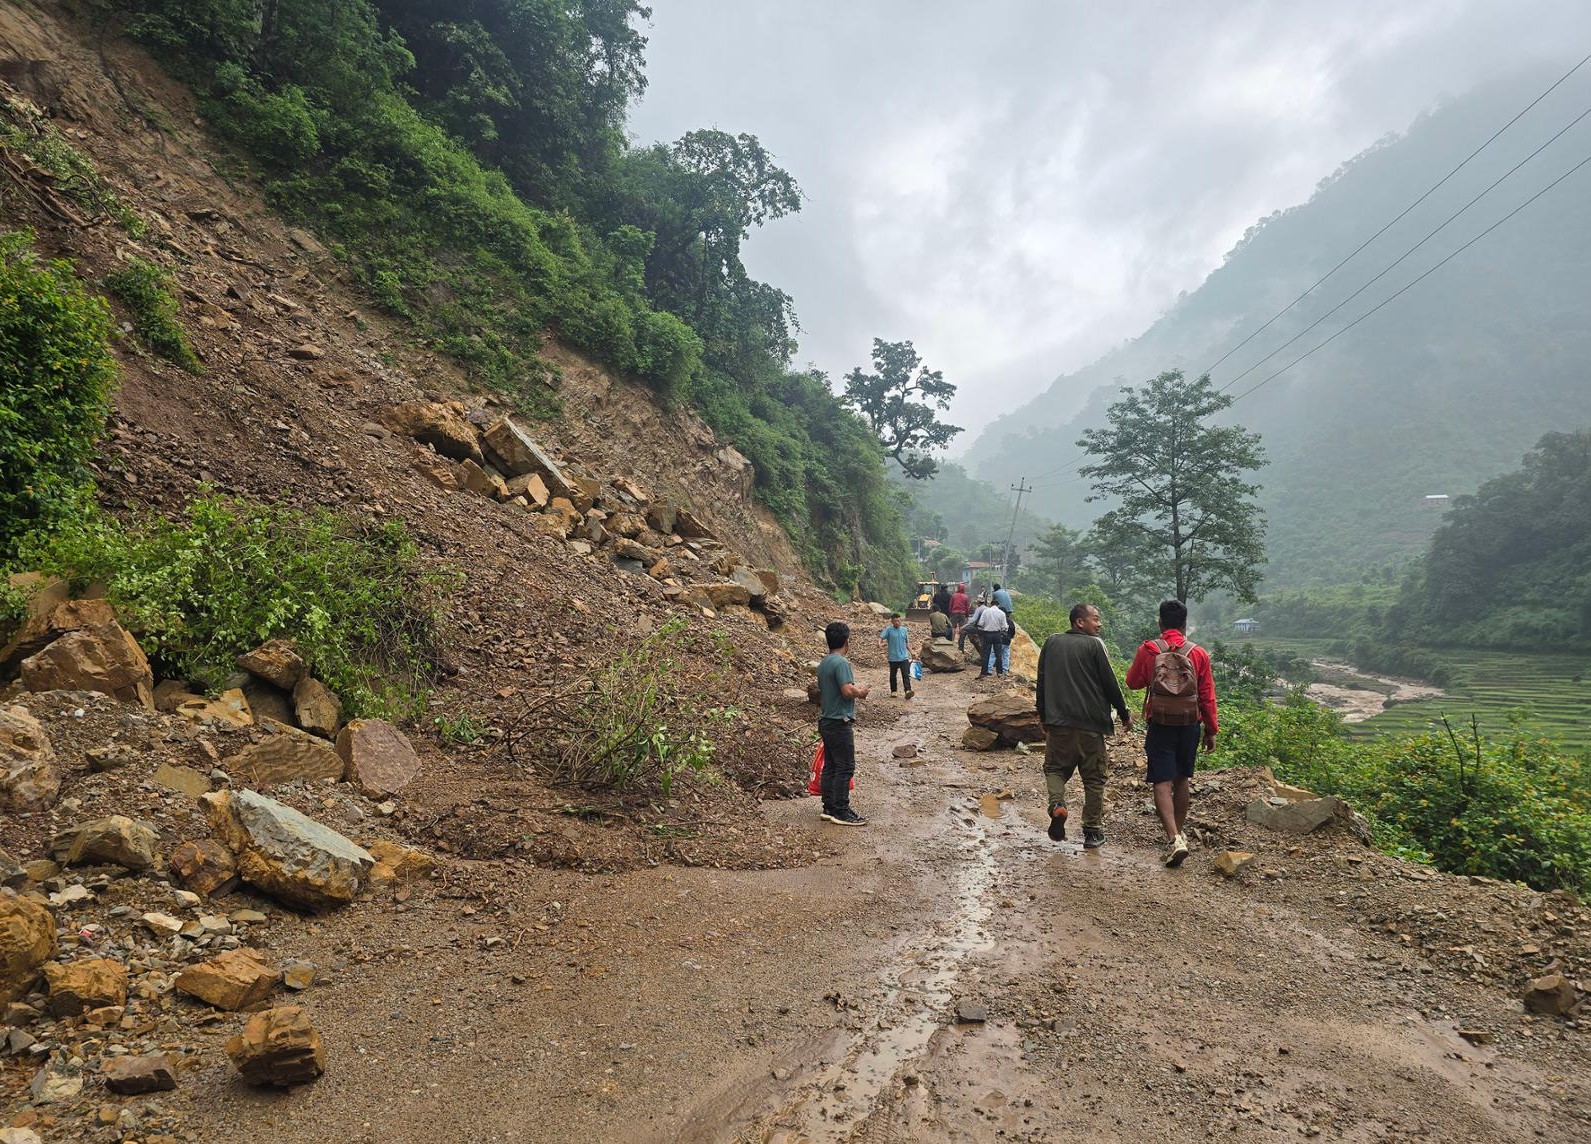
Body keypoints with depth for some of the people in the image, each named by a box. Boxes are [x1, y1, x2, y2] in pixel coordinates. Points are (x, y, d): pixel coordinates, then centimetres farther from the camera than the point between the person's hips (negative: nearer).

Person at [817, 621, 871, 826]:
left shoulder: (823, 663, 12)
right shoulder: (841, 663, -17)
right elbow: (847, 690, -27)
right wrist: (861, 692, -7)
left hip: (826, 721, 9)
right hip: (839, 723, -9)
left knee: (830, 766, 12)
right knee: (845, 768, -4)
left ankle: (829, 808, 17)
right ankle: (841, 812, -1)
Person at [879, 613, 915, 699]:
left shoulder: (904, 630, 7)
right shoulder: (889, 630, -3)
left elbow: (907, 643, 16)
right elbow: (881, 637, -13)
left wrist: (912, 653, 12)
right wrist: (880, 643, -34)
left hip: (904, 657, 1)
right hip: (893, 657, -1)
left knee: (906, 674, -9)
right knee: (893, 675, 10)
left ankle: (908, 690, -15)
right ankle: (893, 691, 23)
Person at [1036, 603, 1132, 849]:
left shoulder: (1052, 642, 8)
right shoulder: (1094, 644, -6)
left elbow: (1041, 683, 12)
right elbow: (1110, 683, -5)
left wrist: (1043, 717, 21)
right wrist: (1124, 714, 8)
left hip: (1057, 722, 3)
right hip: (1091, 723, -3)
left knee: (1055, 768, 16)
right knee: (1094, 777, 9)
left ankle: (1057, 804, -12)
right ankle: (1093, 832, 13)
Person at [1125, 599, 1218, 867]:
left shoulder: (1148, 650, -6)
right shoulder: (1198, 653, -2)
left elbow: (1133, 682, 6)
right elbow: (1207, 696, 1)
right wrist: (1211, 731, 10)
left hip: (1160, 724, -2)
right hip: (1189, 724, 3)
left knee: (1162, 782, -2)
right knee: (1182, 780, 19)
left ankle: (1173, 839, -17)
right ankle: (1179, 832, 32)